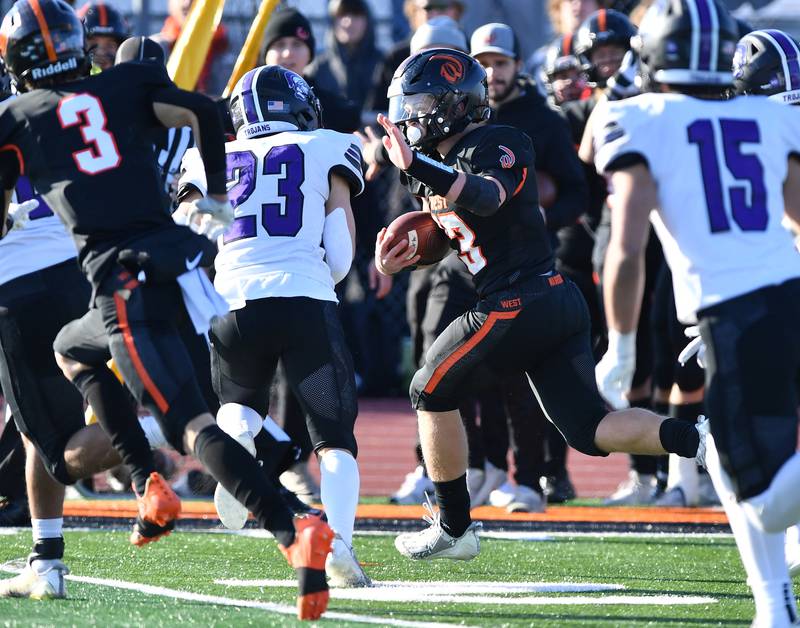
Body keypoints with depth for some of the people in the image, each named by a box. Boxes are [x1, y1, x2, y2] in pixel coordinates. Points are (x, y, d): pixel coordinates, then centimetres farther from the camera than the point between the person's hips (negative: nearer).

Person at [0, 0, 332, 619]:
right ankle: (150, 485, 22)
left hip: (122, 277, -5)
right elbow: (203, 112, 4)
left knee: (191, 425, -13)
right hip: (178, 253, 6)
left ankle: (294, 532, -33)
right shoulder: (127, 84, 16)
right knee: (72, 347, 32)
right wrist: (217, 196, 16)